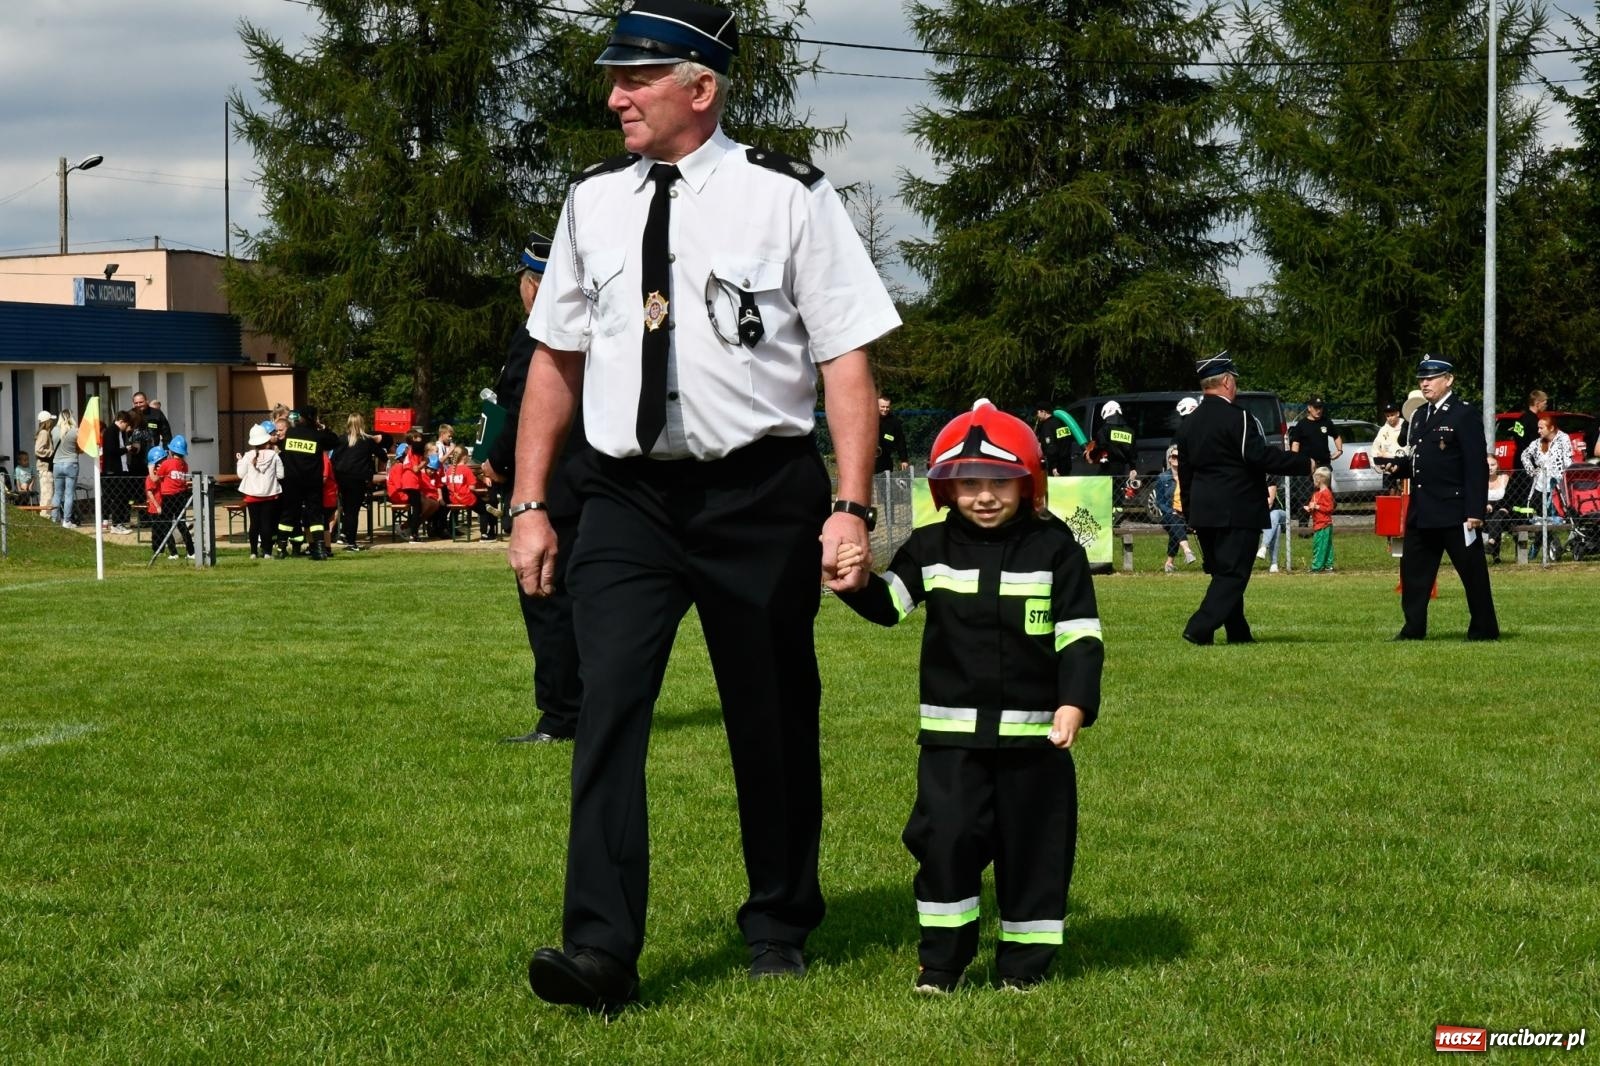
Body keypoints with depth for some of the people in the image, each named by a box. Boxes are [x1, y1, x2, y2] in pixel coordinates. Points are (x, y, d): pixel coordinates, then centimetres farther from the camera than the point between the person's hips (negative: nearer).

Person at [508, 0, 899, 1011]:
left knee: (773, 721, 10)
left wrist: (852, 508, -14)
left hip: (761, 494, -2)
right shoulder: (593, 201, 7)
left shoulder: (789, 198, -6)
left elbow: (846, 360, -7)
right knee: (609, 708, -11)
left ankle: (780, 928, 29)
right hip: (628, 498, 3)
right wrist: (530, 506, 8)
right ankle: (602, 950, -12)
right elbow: (556, 358, 12)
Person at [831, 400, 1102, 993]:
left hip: (1033, 732, -1)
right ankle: (941, 961, 9)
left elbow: (1081, 636, -4)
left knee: (1033, 845, 6)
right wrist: (854, 581, -21)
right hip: (952, 732, 1)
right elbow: (886, 604, 1)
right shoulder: (931, 548, 4)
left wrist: (1075, 704, -15)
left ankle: (1026, 963, 18)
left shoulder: (1054, 548, -2)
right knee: (945, 839, -4)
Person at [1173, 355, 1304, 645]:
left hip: (1203, 512, 8)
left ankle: (1238, 633, 19)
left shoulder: (1188, 424, 11)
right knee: (1232, 574, -5)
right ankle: (1200, 629, -16)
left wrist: (1190, 512, 23)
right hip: (1237, 510, -8)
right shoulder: (1237, 417, -13)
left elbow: (1184, 473, 16)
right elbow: (1259, 456, -20)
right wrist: (1300, 463, -10)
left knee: (1222, 572, 15)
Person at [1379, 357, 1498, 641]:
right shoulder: (1419, 416, 15)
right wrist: (1399, 465, 0)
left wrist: (1475, 511, -19)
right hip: (1421, 512, 8)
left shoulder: (1464, 416, -9)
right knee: (1413, 570, 8)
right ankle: (1413, 629, 15)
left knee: (1472, 572, 1)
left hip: (1455, 512, -8)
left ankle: (1484, 630, 9)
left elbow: (1477, 467, -13)